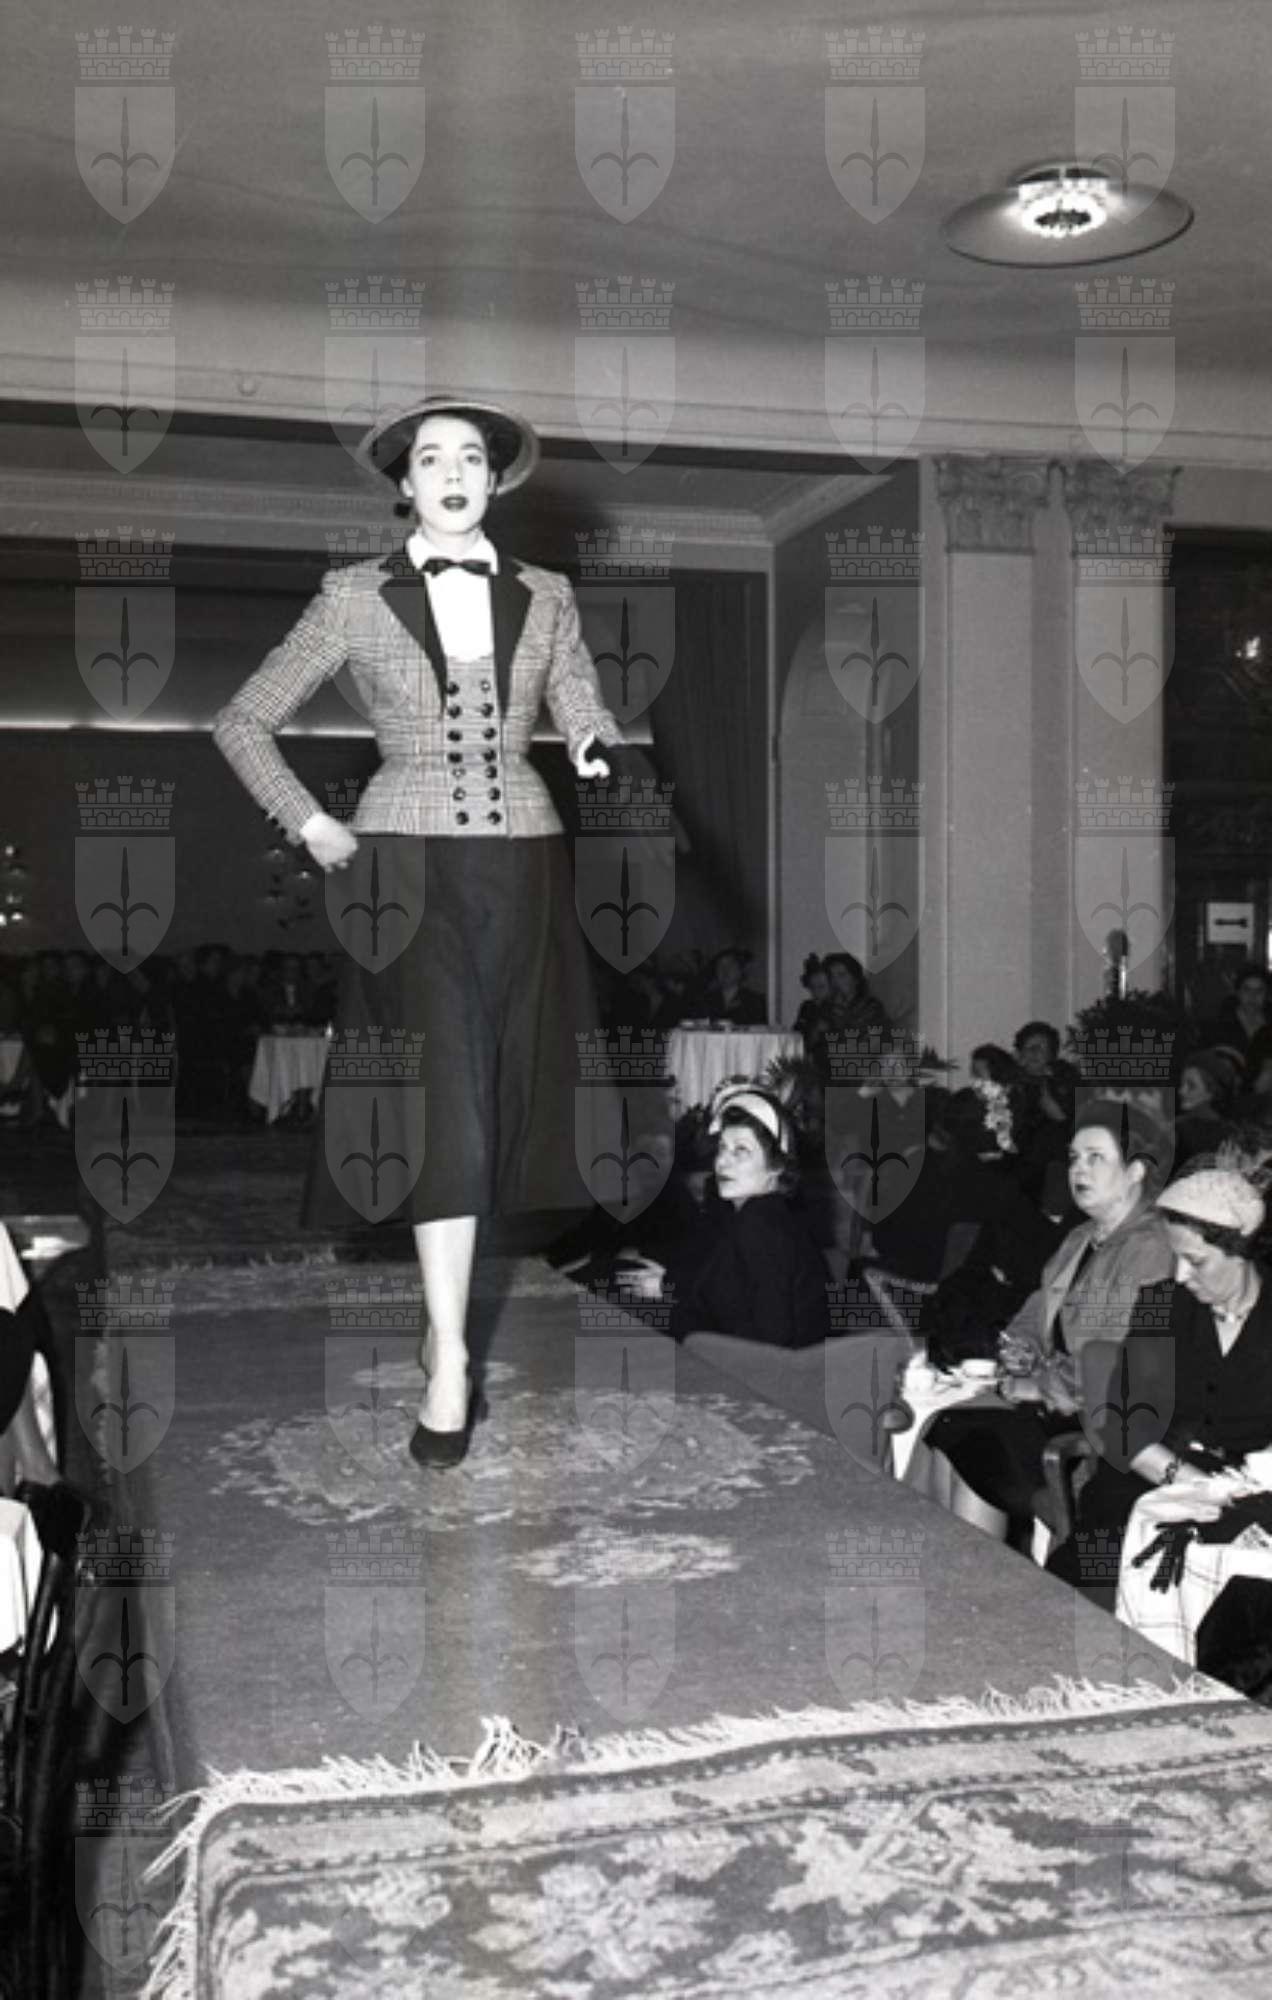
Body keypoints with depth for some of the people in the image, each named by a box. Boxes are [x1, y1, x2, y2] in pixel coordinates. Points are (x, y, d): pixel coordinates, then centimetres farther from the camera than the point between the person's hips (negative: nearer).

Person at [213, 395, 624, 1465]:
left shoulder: (546, 596, 9)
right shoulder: (355, 596, 3)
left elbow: (589, 721, 0)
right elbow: (244, 722, 8)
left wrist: (602, 753, -24)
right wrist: (311, 827, -2)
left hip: (523, 868, 3)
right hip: (409, 868, -3)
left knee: (506, 1093, 7)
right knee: (444, 1100, -12)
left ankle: (449, 1307, 25)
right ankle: (450, 1361, -8)